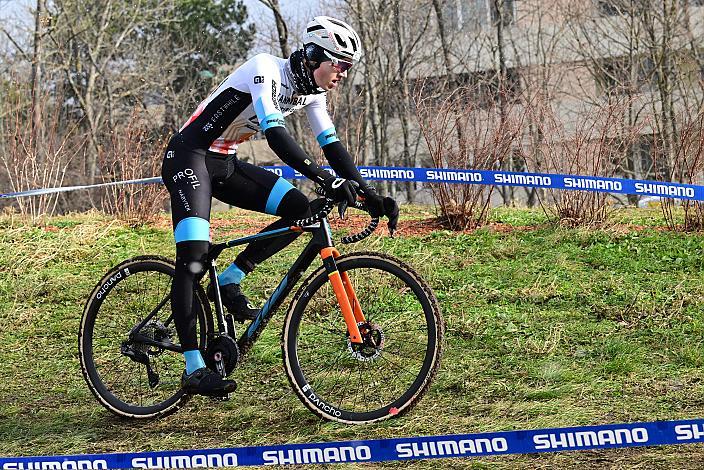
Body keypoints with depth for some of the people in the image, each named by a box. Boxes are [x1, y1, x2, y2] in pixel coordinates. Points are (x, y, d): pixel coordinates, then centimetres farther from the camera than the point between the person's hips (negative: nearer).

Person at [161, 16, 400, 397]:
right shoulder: (266, 71, -23)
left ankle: (229, 281, 2)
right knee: (193, 258, -20)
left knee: (299, 208, -6)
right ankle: (193, 369, -20)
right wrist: (325, 180, -43)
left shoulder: (310, 91, 3)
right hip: (189, 156, -9)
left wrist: (369, 195, -5)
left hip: (225, 164, 9)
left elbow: (331, 145, 4)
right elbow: (275, 134, -35)